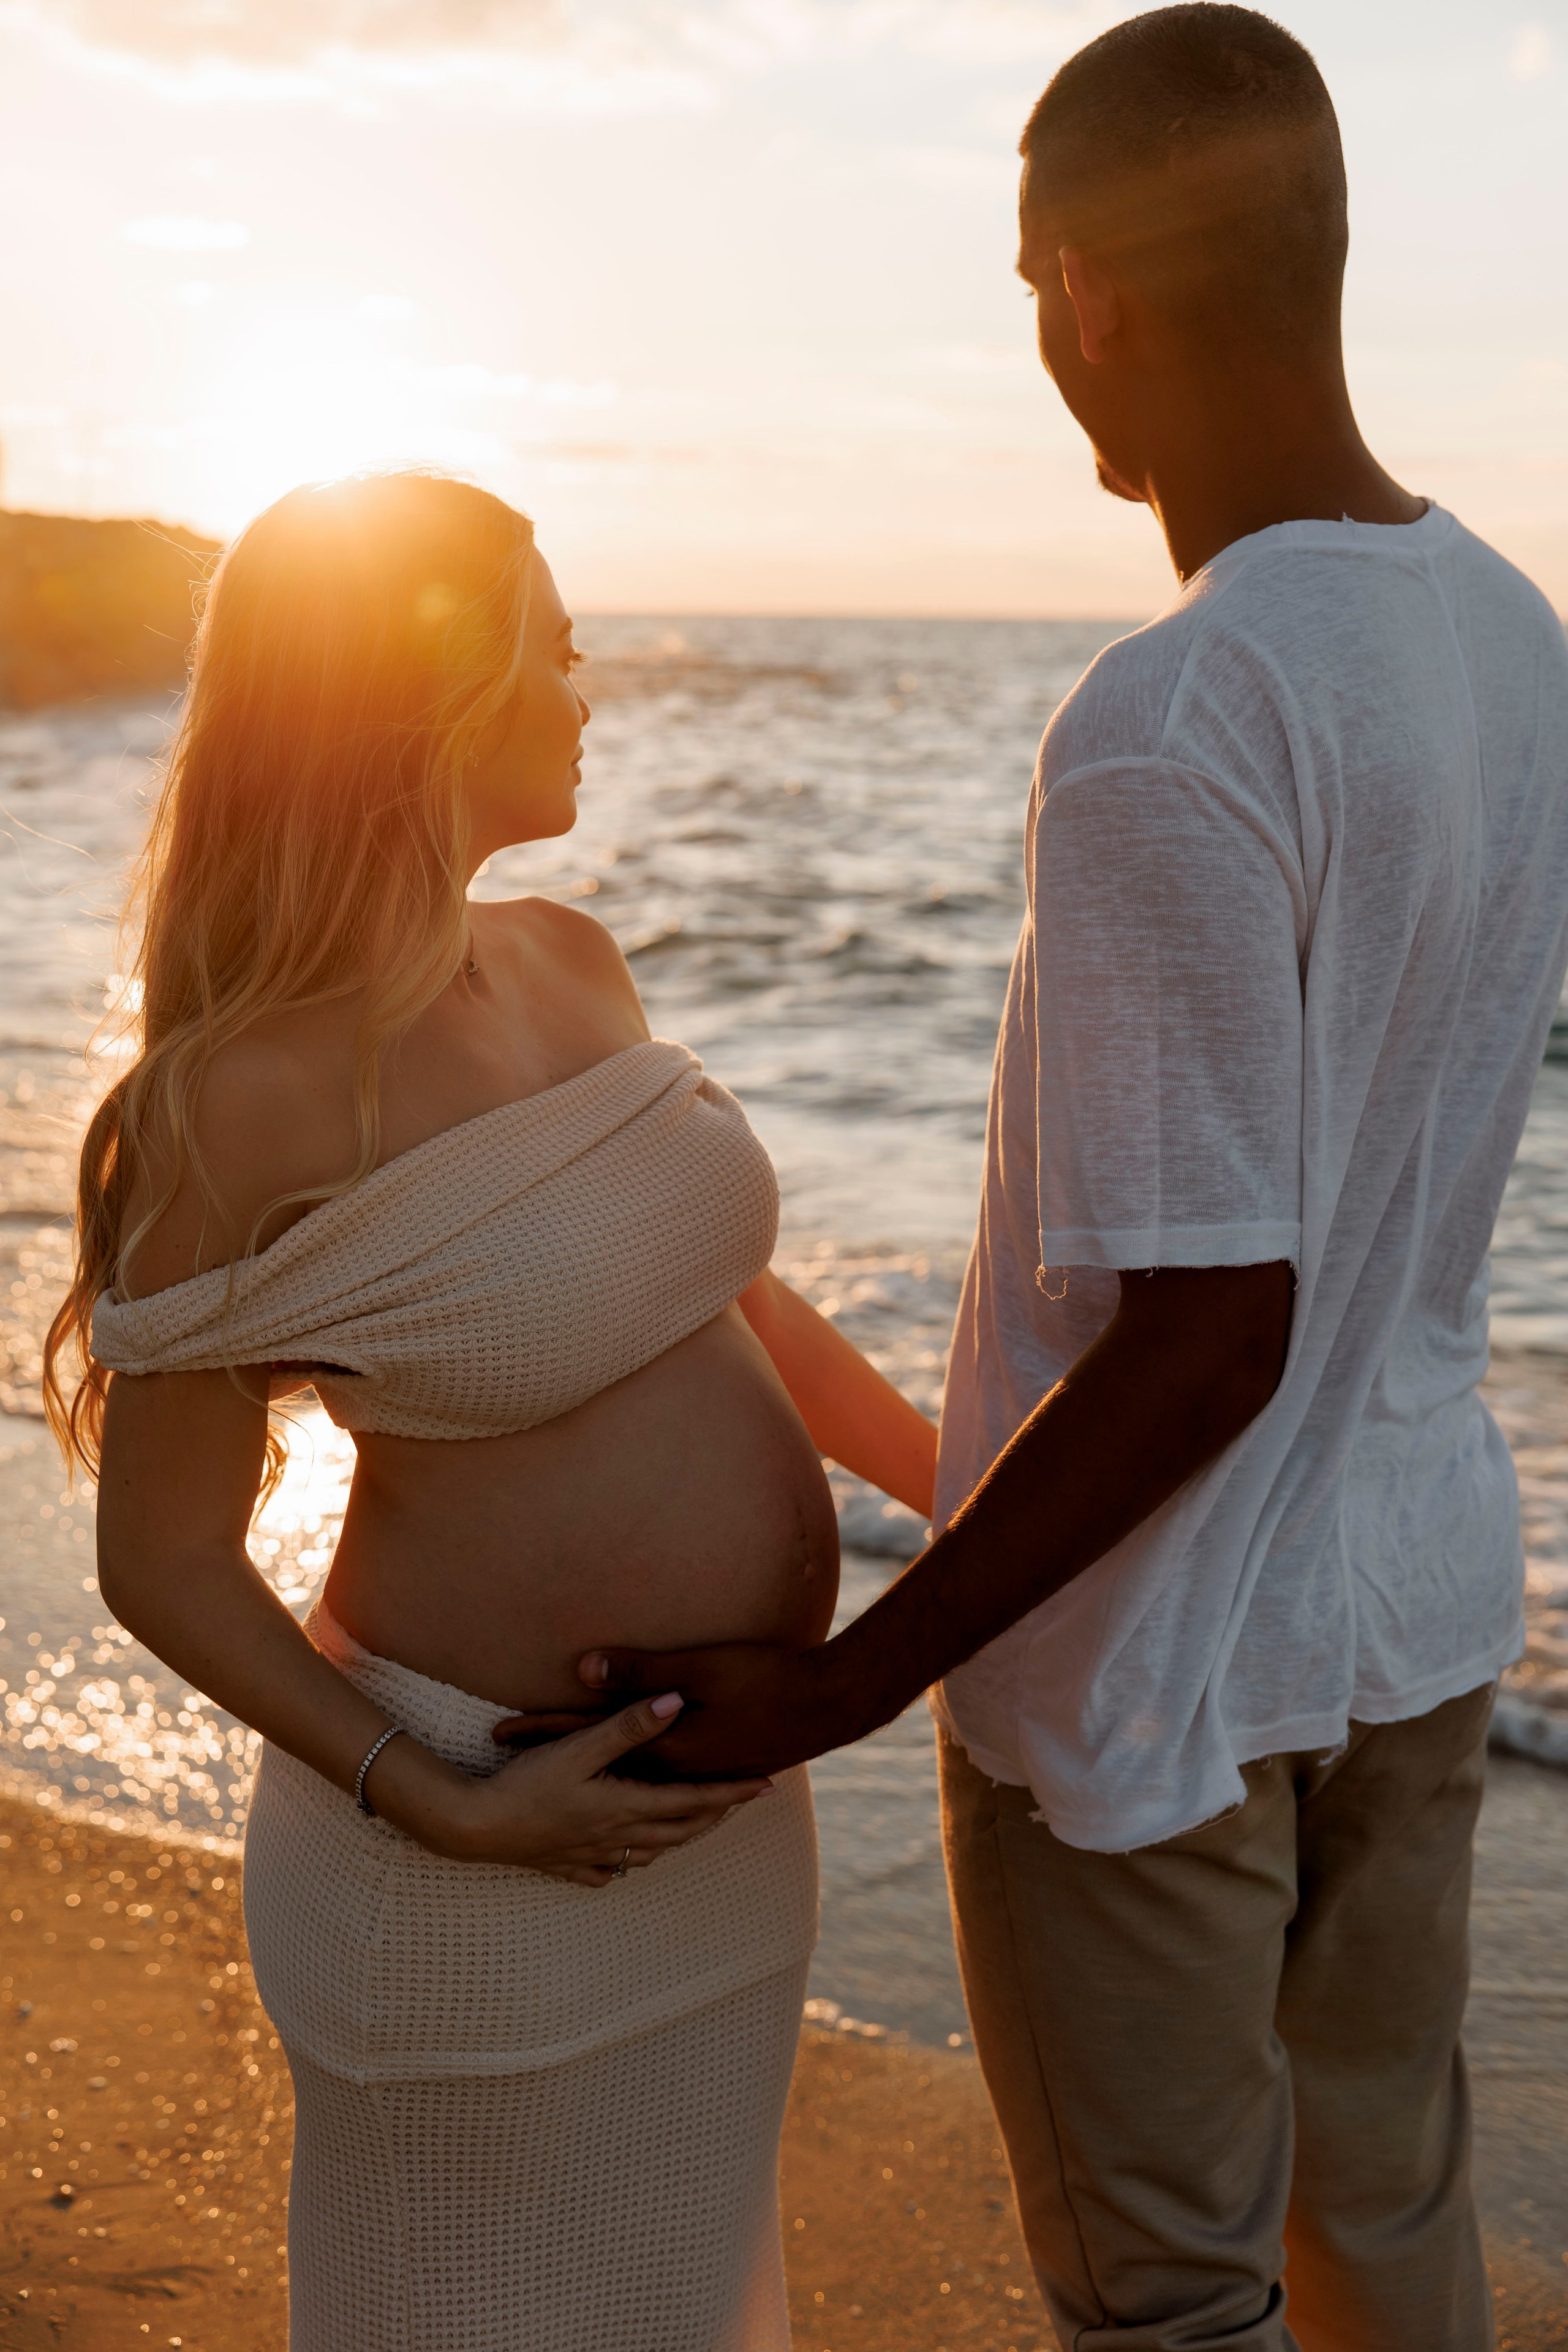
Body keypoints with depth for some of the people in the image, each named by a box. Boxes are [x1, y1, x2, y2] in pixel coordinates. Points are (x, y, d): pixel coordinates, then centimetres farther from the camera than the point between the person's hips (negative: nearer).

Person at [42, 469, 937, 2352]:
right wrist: (441, 1810, -20)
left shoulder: (571, 966, -1)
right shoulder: (243, 1104, -21)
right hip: (495, 1842, -6)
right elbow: (162, 1563, -14)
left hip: (723, 1793, 7)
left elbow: (724, 1290, 12)